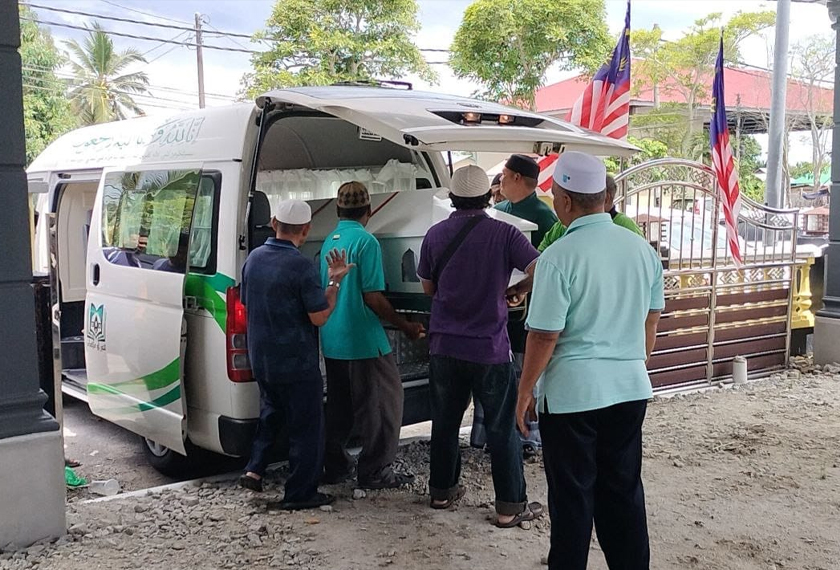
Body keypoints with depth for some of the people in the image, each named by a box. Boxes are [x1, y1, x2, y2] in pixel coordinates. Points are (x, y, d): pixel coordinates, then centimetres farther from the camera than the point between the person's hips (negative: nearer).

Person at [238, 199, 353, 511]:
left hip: (261, 359, 7)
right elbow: (319, 317, -17)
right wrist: (335, 282, -9)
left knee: (271, 412, 27)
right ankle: (300, 493, 12)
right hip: (296, 362, -7)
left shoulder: (254, 258, 3)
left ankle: (254, 470, 19)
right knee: (306, 426, 6)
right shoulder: (302, 266, -20)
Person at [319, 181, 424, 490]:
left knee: (339, 405, 17)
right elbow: (372, 297, -18)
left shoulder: (329, 241, 9)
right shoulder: (365, 241, -15)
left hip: (332, 342, 8)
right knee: (382, 404, 3)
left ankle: (335, 467, 24)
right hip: (364, 340, -8)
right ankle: (374, 471, 6)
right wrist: (406, 326, -9)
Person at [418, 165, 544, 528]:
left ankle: (441, 491, 29)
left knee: (445, 421, 16)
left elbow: (428, 287, 10)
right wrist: (518, 290, -1)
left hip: (444, 346, 3)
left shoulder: (436, 235, 1)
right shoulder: (504, 233, -9)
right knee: (502, 428, 6)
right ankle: (510, 507, 11)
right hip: (490, 348, -3)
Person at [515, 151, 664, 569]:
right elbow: (651, 319, 13)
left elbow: (544, 336, -15)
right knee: (624, 490, 16)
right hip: (630, 389, 6)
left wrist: (525, 393, -3)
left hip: (572, 393, -5)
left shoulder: (559, 257, -16)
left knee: (573, 496, 8)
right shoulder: (641, 248, 3)